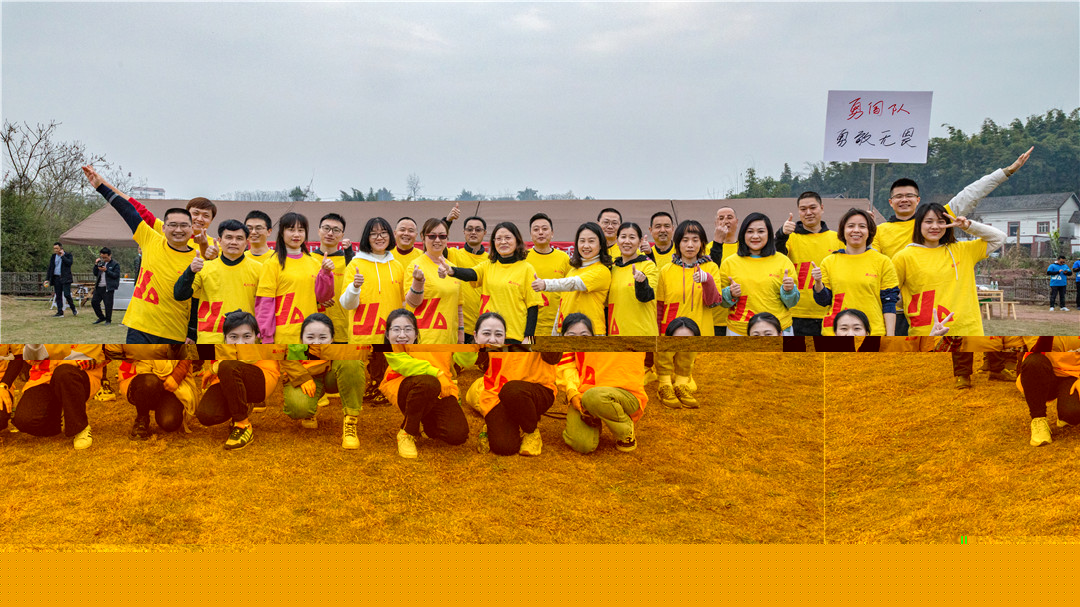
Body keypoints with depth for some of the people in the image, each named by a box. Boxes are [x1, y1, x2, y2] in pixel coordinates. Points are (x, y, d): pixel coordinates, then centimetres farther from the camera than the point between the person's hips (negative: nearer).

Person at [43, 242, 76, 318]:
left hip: (65, 278, -5)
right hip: (56, 278, 5)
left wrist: (62, 256, -11)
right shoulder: (53, 256, 13)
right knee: (58, 296, 3)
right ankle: (60, 312, 5)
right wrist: (47, 279, 7)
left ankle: (73, 309, 8)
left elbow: (69, 263, -18)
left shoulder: (68, 255, 1)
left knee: (67, 294, -11)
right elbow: (49, 268, 13)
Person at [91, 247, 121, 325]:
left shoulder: (115, 264, -4)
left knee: (108, 304, -3)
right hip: (99, 287, 7)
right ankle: (101, 317, 22)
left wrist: (106, 270, -20)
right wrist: (96, 265, 1)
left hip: (108, 288, -7)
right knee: (94, 301, 7)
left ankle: (108, 320, 11)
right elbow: (95, 274, 14)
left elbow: (116, 275, -13)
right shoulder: (101, 263, 14)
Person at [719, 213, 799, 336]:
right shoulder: (729, 263, 2)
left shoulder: (783, 261, 3)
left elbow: (791, 303, 6)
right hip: (739, 331, 0)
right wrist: (730, 294, -12)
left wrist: (788, 290, -14)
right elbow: (722, 301, 8)